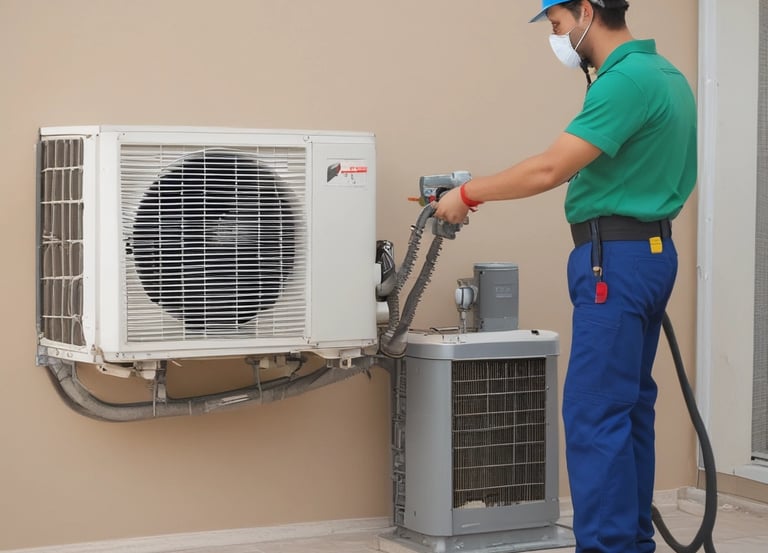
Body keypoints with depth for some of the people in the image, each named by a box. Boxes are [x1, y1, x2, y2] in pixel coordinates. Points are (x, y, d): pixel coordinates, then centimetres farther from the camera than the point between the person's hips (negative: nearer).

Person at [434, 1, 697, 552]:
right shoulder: (663, 74, 15)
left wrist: (468, 194, -9)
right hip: (647, 252, 10)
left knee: (594, 413, -10)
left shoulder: (626, 79, -17)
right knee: (629, 408, 13)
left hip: (617, 258, -10)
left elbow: (549, 170, -21)